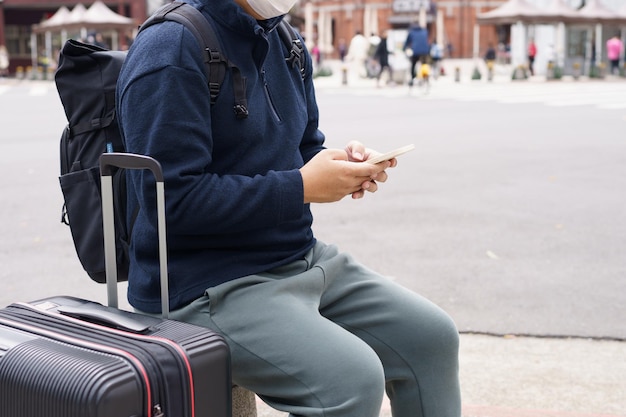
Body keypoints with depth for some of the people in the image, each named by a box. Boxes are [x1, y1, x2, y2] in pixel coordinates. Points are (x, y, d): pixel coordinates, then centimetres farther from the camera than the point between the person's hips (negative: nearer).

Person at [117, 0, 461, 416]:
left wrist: (344, 164, -4)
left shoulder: (286, 43, 10)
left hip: (302, 258, 9)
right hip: (211, 286, -8)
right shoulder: (171, 49, -16)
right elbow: (173, 200, -22)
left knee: (432, 336, 4)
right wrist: (302, 186, -19)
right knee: (353, 378, -25)